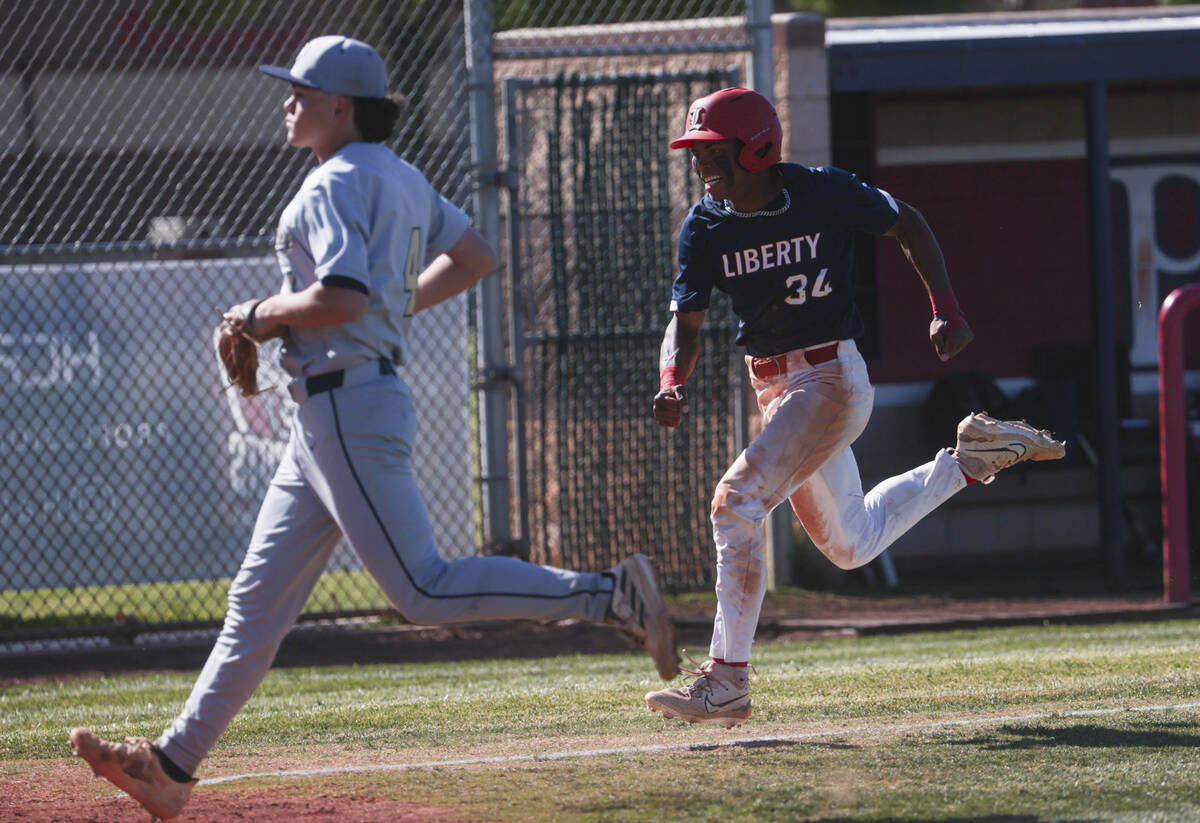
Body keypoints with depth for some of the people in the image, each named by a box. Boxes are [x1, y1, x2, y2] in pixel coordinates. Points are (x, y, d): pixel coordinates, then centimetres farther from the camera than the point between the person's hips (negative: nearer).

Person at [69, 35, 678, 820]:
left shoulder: (337, 184, -13)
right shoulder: (403, 181, 16)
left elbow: (340, 298, -26)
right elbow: (476, 256, 25)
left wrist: (263, 313, -10)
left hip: (348, 406, -10)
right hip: (330, 416, 10)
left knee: (425, 590, -14)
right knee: (259, 597, 10)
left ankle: (609, 594, -16)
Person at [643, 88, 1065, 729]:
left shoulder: (822, 193, -13)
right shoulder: (706, 226, -1)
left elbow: (907, 225, 2)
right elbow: (686, 322, -2)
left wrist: (946, 310, -6)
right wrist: (671, 385, -23)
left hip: (833, 379, -7)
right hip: (772, 388, 7)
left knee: (737, 500, -22)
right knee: (851, 544, 18)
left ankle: (726, 680, -19)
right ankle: (971, 459, 38)